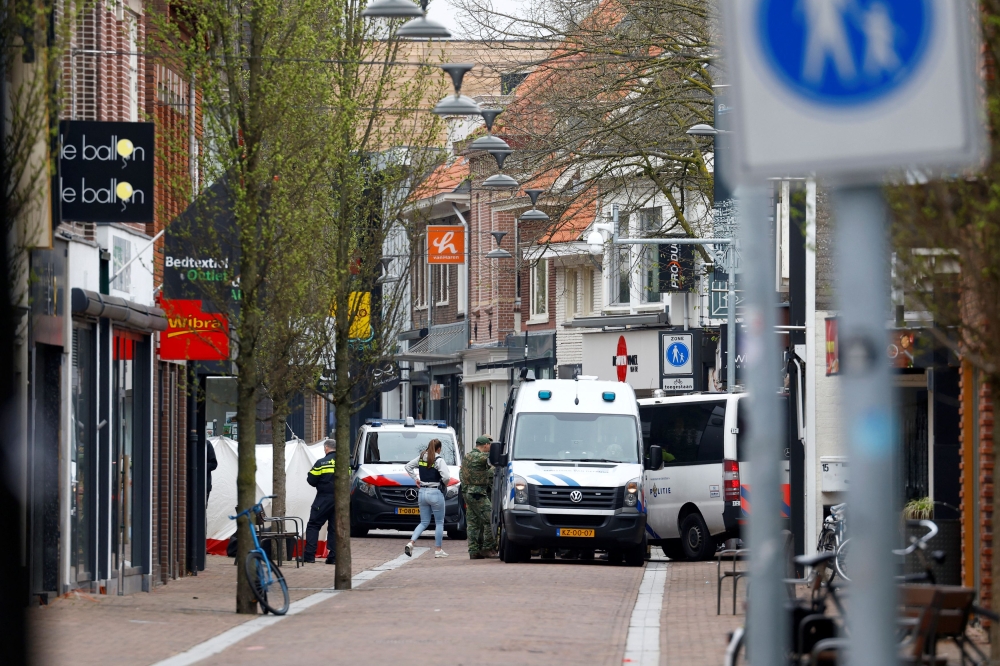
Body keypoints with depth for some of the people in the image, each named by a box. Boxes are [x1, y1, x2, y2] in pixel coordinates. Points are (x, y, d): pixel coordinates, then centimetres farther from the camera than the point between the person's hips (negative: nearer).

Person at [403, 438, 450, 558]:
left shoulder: (421, 458, 5)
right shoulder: (439, 460, -13)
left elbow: (408, 466, 16)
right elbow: (446, 477, -23)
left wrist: (415, 479, 15)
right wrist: (445, 484, -2)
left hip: (422, 492, 6)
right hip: (435, 493, -6)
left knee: (424, 522, 14)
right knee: (439, 523, 9)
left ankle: (410, 543, -4)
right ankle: (438, 550, 10)